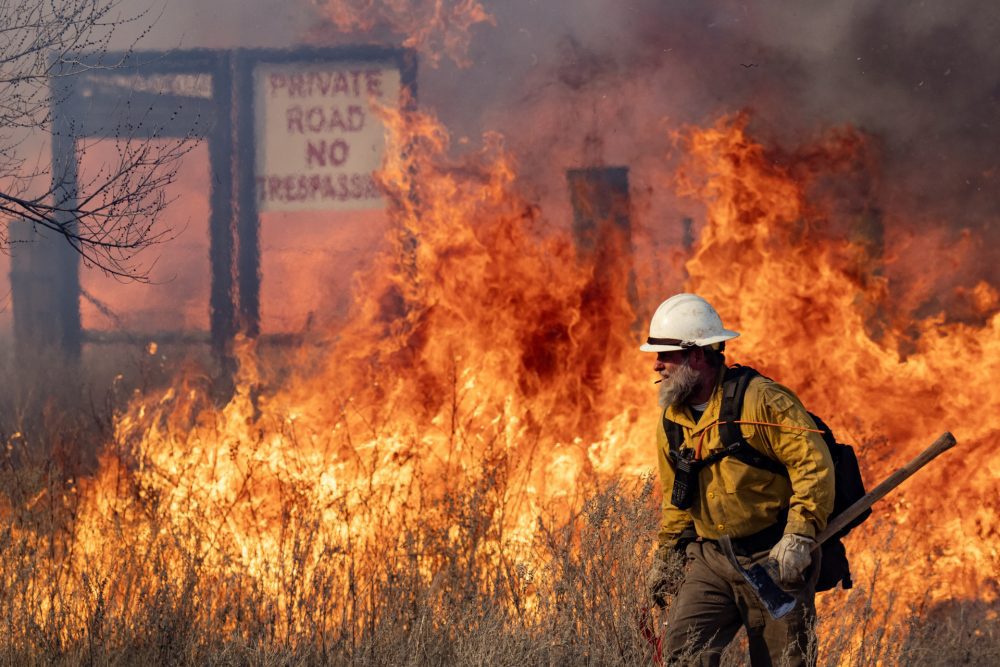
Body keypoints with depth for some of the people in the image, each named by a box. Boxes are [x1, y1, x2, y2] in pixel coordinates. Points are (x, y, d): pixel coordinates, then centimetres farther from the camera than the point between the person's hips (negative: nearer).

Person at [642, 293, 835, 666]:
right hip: (712, 559, 6)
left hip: (774, 560, -6)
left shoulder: (760, 400, -14)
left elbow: (814, 464, -18)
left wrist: (799, 536, -25)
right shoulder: (672, 418, 9)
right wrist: (667, 554, 22)